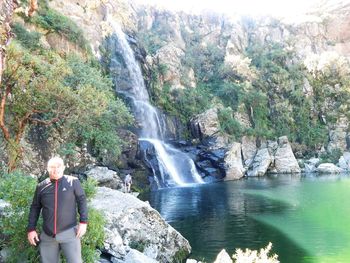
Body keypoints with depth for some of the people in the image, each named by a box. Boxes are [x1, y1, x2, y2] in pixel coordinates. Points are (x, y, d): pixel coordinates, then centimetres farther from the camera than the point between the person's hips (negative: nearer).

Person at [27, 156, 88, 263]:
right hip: (47, 235, 3)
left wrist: (83, 222, -6)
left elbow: (82, 201, 1)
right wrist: (31, 229, 8)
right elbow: (35, 208, 12)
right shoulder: (41, 186, 6)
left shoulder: (73, 182, -1)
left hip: (69, 232, -3)